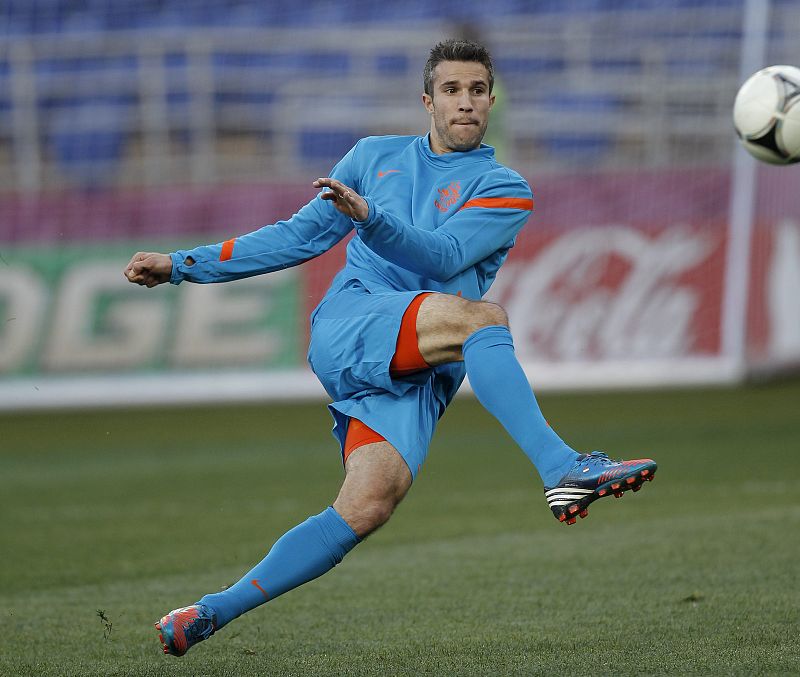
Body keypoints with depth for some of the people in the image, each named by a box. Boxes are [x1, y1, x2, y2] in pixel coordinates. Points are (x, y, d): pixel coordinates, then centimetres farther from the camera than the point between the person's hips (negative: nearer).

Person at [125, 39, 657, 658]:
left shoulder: (505, 190, 13)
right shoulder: (376, 157, 21)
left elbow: (443, 257, -5)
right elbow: (300, 237, 26)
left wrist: (369, 216, -24)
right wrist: (182, 265, 24)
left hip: (418, 375, 0)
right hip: (346, 324, 0)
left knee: (372, 502, -23)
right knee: (479, 315, -30)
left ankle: (211, 613, -14)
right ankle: (562, 469, -45)